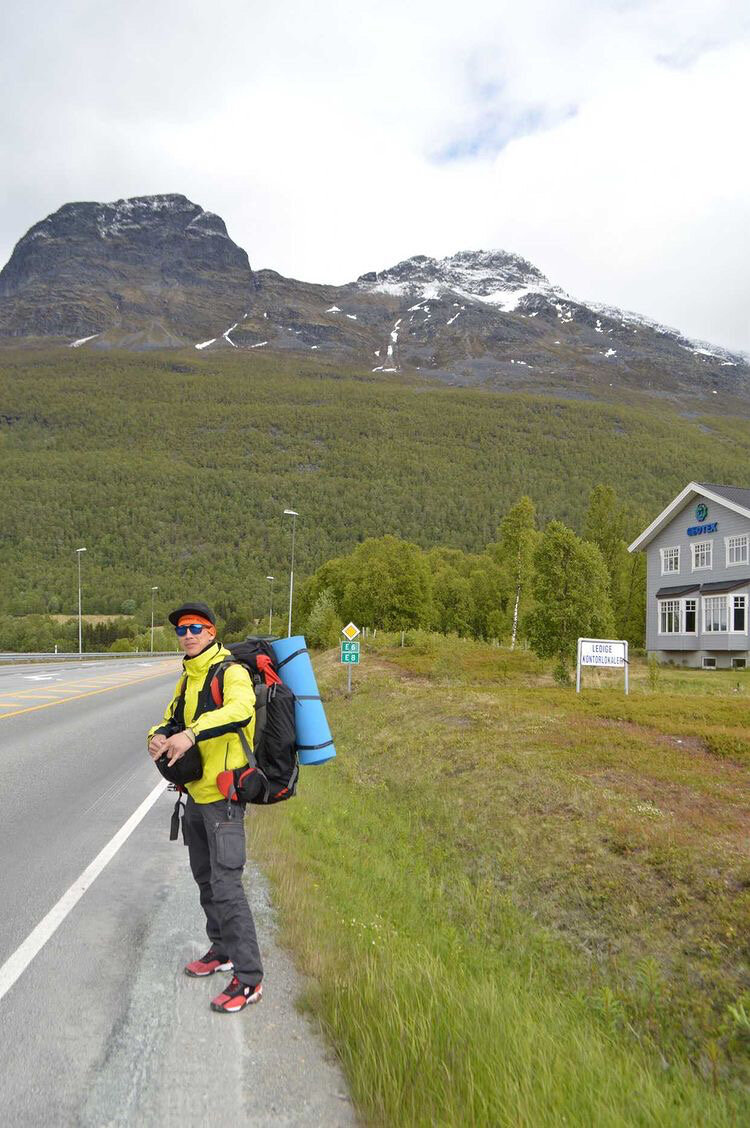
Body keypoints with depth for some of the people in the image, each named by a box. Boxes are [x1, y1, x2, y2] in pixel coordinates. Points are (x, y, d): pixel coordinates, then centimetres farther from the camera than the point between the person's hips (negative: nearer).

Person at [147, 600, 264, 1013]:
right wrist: (159, 735, -11)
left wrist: (192, 733, -48)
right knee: (205, 878, 21)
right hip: (196, 792, 9)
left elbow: (241, 709, -36)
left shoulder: (231, 672, -16)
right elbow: (172, 719, 13)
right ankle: (222, 950, 39)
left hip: (223, 794, -9)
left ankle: (249, 978, 2)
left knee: (225, 885, -9)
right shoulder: (188, 678, 12)